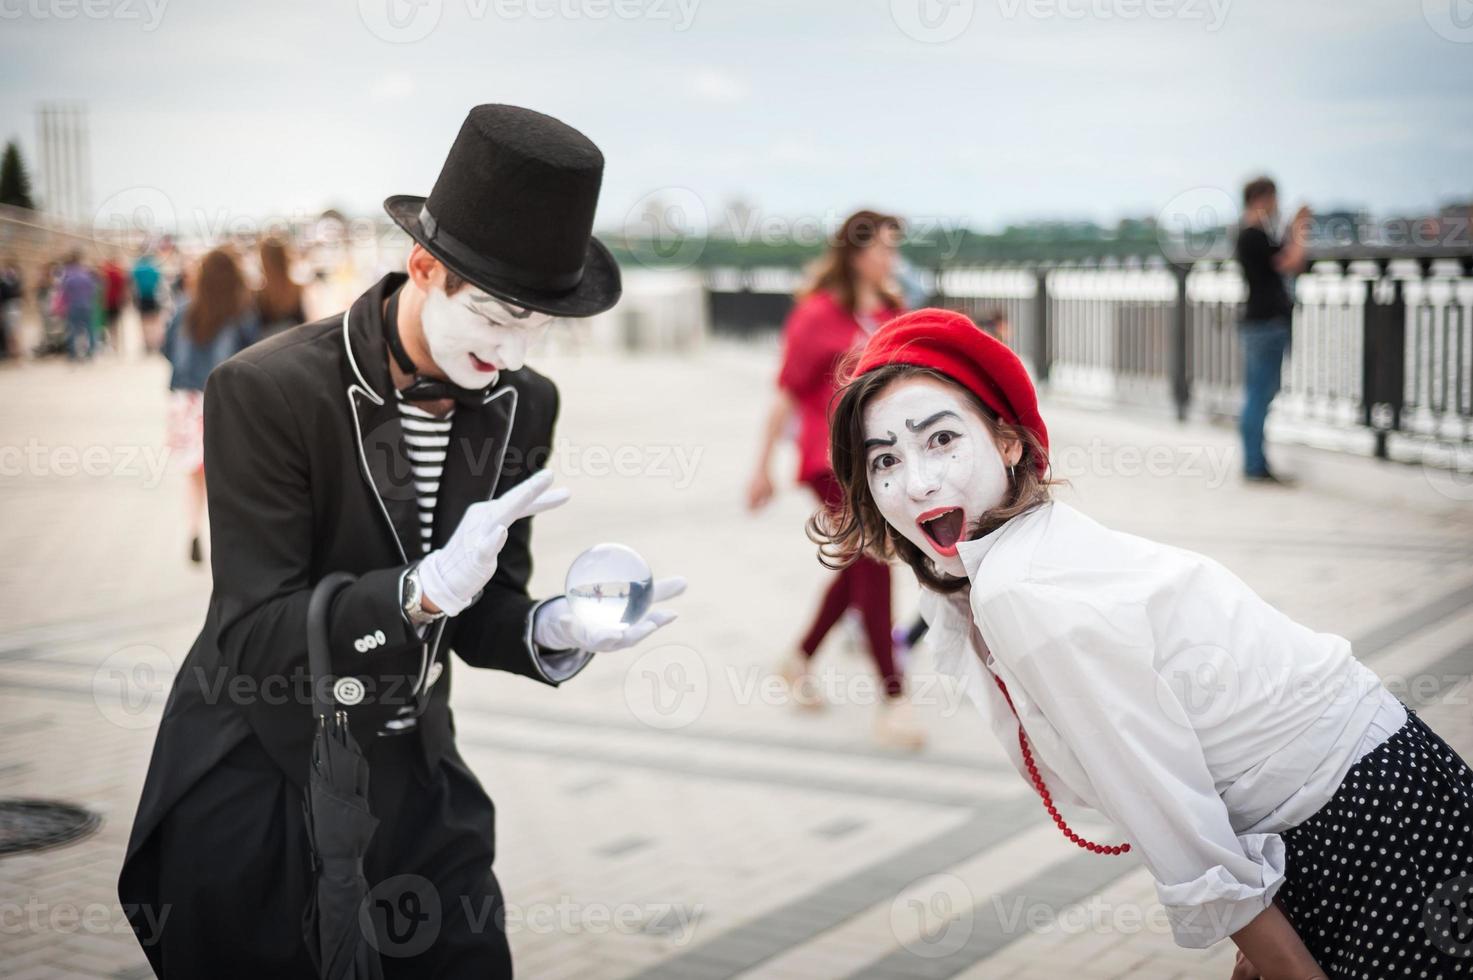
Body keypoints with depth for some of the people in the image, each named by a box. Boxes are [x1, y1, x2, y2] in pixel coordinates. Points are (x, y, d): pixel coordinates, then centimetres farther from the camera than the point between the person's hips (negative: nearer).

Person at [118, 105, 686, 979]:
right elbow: (256, 634, -22)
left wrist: (552, 630, -18)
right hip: (260, 788, -5)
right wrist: (428, 585, -35)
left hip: (417, 779, 5)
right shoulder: (266, 390, -19)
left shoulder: (523, 404, -3)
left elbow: (479, 613, 4)